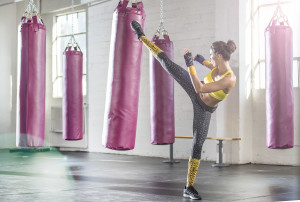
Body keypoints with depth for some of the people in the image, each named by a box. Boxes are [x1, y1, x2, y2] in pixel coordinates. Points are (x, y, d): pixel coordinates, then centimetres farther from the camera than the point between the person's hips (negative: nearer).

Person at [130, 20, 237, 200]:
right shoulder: (218, 65, -19)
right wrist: (201, 61, 16)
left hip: (204, 109, -5)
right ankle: (142, 36, 22)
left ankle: (189, 187, 5)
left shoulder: (230, 79, -38)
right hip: (196, 91, 5)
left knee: (198, 145, -3)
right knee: (167, 62, 2)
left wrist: (190, 64, -42)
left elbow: (200, 89, -42)